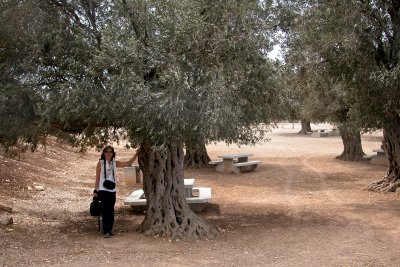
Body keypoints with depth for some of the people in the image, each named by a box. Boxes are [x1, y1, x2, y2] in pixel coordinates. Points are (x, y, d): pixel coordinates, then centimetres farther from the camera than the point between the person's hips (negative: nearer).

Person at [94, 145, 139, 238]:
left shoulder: (115, 163, 8)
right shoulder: (100, 163, -1)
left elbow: (128, 163, 9)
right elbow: (97, 178, -1)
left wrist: (136, 154, 2)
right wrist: (95, 190, -4)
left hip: (112, 190, 4)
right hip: (103, 190, -4)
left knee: (111, 210, 7)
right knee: (106, 210, -10)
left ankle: (109, 230, 16)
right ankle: (106, 231, -6)